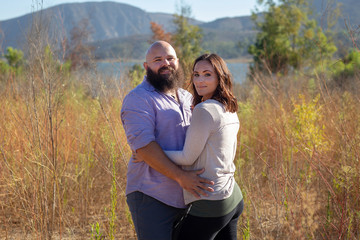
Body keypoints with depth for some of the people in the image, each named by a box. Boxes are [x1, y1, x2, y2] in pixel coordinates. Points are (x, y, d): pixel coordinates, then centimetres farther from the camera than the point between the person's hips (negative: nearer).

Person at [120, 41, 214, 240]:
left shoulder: (187, 98, 17)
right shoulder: (138, 99, -8)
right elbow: (142, 144, -20)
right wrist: (180, 176, -25)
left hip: (187, 195, 7)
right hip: (152, 197, -7)